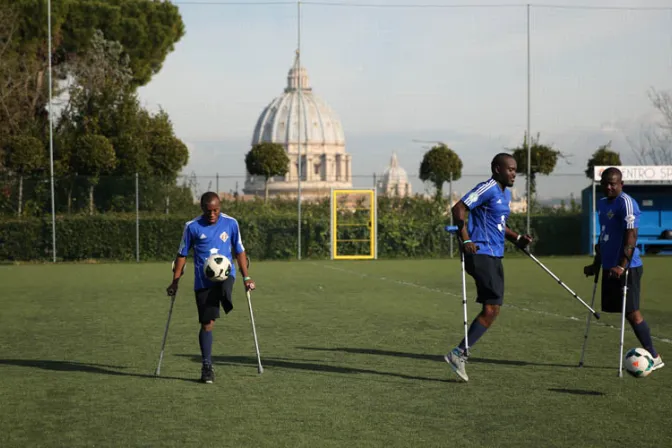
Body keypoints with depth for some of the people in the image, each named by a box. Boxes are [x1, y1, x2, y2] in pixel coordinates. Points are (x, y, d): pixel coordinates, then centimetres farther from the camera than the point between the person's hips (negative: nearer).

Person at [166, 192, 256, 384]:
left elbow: (239, 251, 13)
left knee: (225, 290, -40)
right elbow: (182, 254, 8)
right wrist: (175, 281, 5)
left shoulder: (231, 223, 2)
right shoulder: (192, 227, -2)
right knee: (207, 324, 0)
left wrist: (246, 277, 8)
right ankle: (207, 366, 8)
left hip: (225, 274, 1)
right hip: (203, 281, -1)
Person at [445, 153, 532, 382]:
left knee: (492, 309, 6)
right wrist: (466, 240, -24)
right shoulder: (488, 189, -11)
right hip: (481, 253, -10)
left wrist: (517, 238, 15)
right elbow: (458, 208, -17)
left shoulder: (505, 194, 19)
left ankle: (460, 354, 9)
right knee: (492, 308, -13)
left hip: (494, 256, 10)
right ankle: (458, 354, -8)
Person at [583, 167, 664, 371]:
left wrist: (623, 266, -28)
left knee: (631, 312, -8)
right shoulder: (602, 204, 16)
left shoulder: (626, 203, -11)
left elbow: (631, 236, -20)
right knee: (630, 311, 8)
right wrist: (596, 265, 26)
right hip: (609, 267, 8)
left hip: (627, 268, -8)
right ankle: (650, 354, 13)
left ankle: (654, 357, -2)